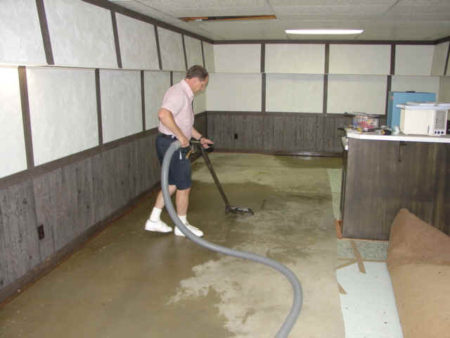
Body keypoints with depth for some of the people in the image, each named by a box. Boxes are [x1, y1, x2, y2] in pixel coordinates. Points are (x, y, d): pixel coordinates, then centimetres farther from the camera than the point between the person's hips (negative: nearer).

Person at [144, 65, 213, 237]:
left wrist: (200, 137, 28)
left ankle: (154, 220, 24)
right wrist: (181, 136, -30)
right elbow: (163, 114, -36)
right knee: (184, 186, 3)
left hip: (169, 143, 10)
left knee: (172, 184, 18)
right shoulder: (179, 93, -18)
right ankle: (182, 225, 18)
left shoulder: (185, 94, 17)